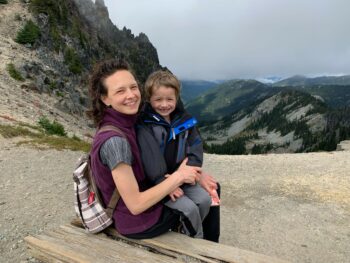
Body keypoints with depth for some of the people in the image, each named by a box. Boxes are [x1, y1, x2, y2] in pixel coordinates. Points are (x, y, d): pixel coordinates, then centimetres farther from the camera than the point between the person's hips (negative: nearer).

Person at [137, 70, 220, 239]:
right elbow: (150, 160, -22)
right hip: (157, 183, -5)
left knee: (205, 199, -7)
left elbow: (195, 151, -1)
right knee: (189, 207, -16)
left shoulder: (184, 121, 1)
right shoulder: (145, 126, -16)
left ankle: (187, 230, 20)